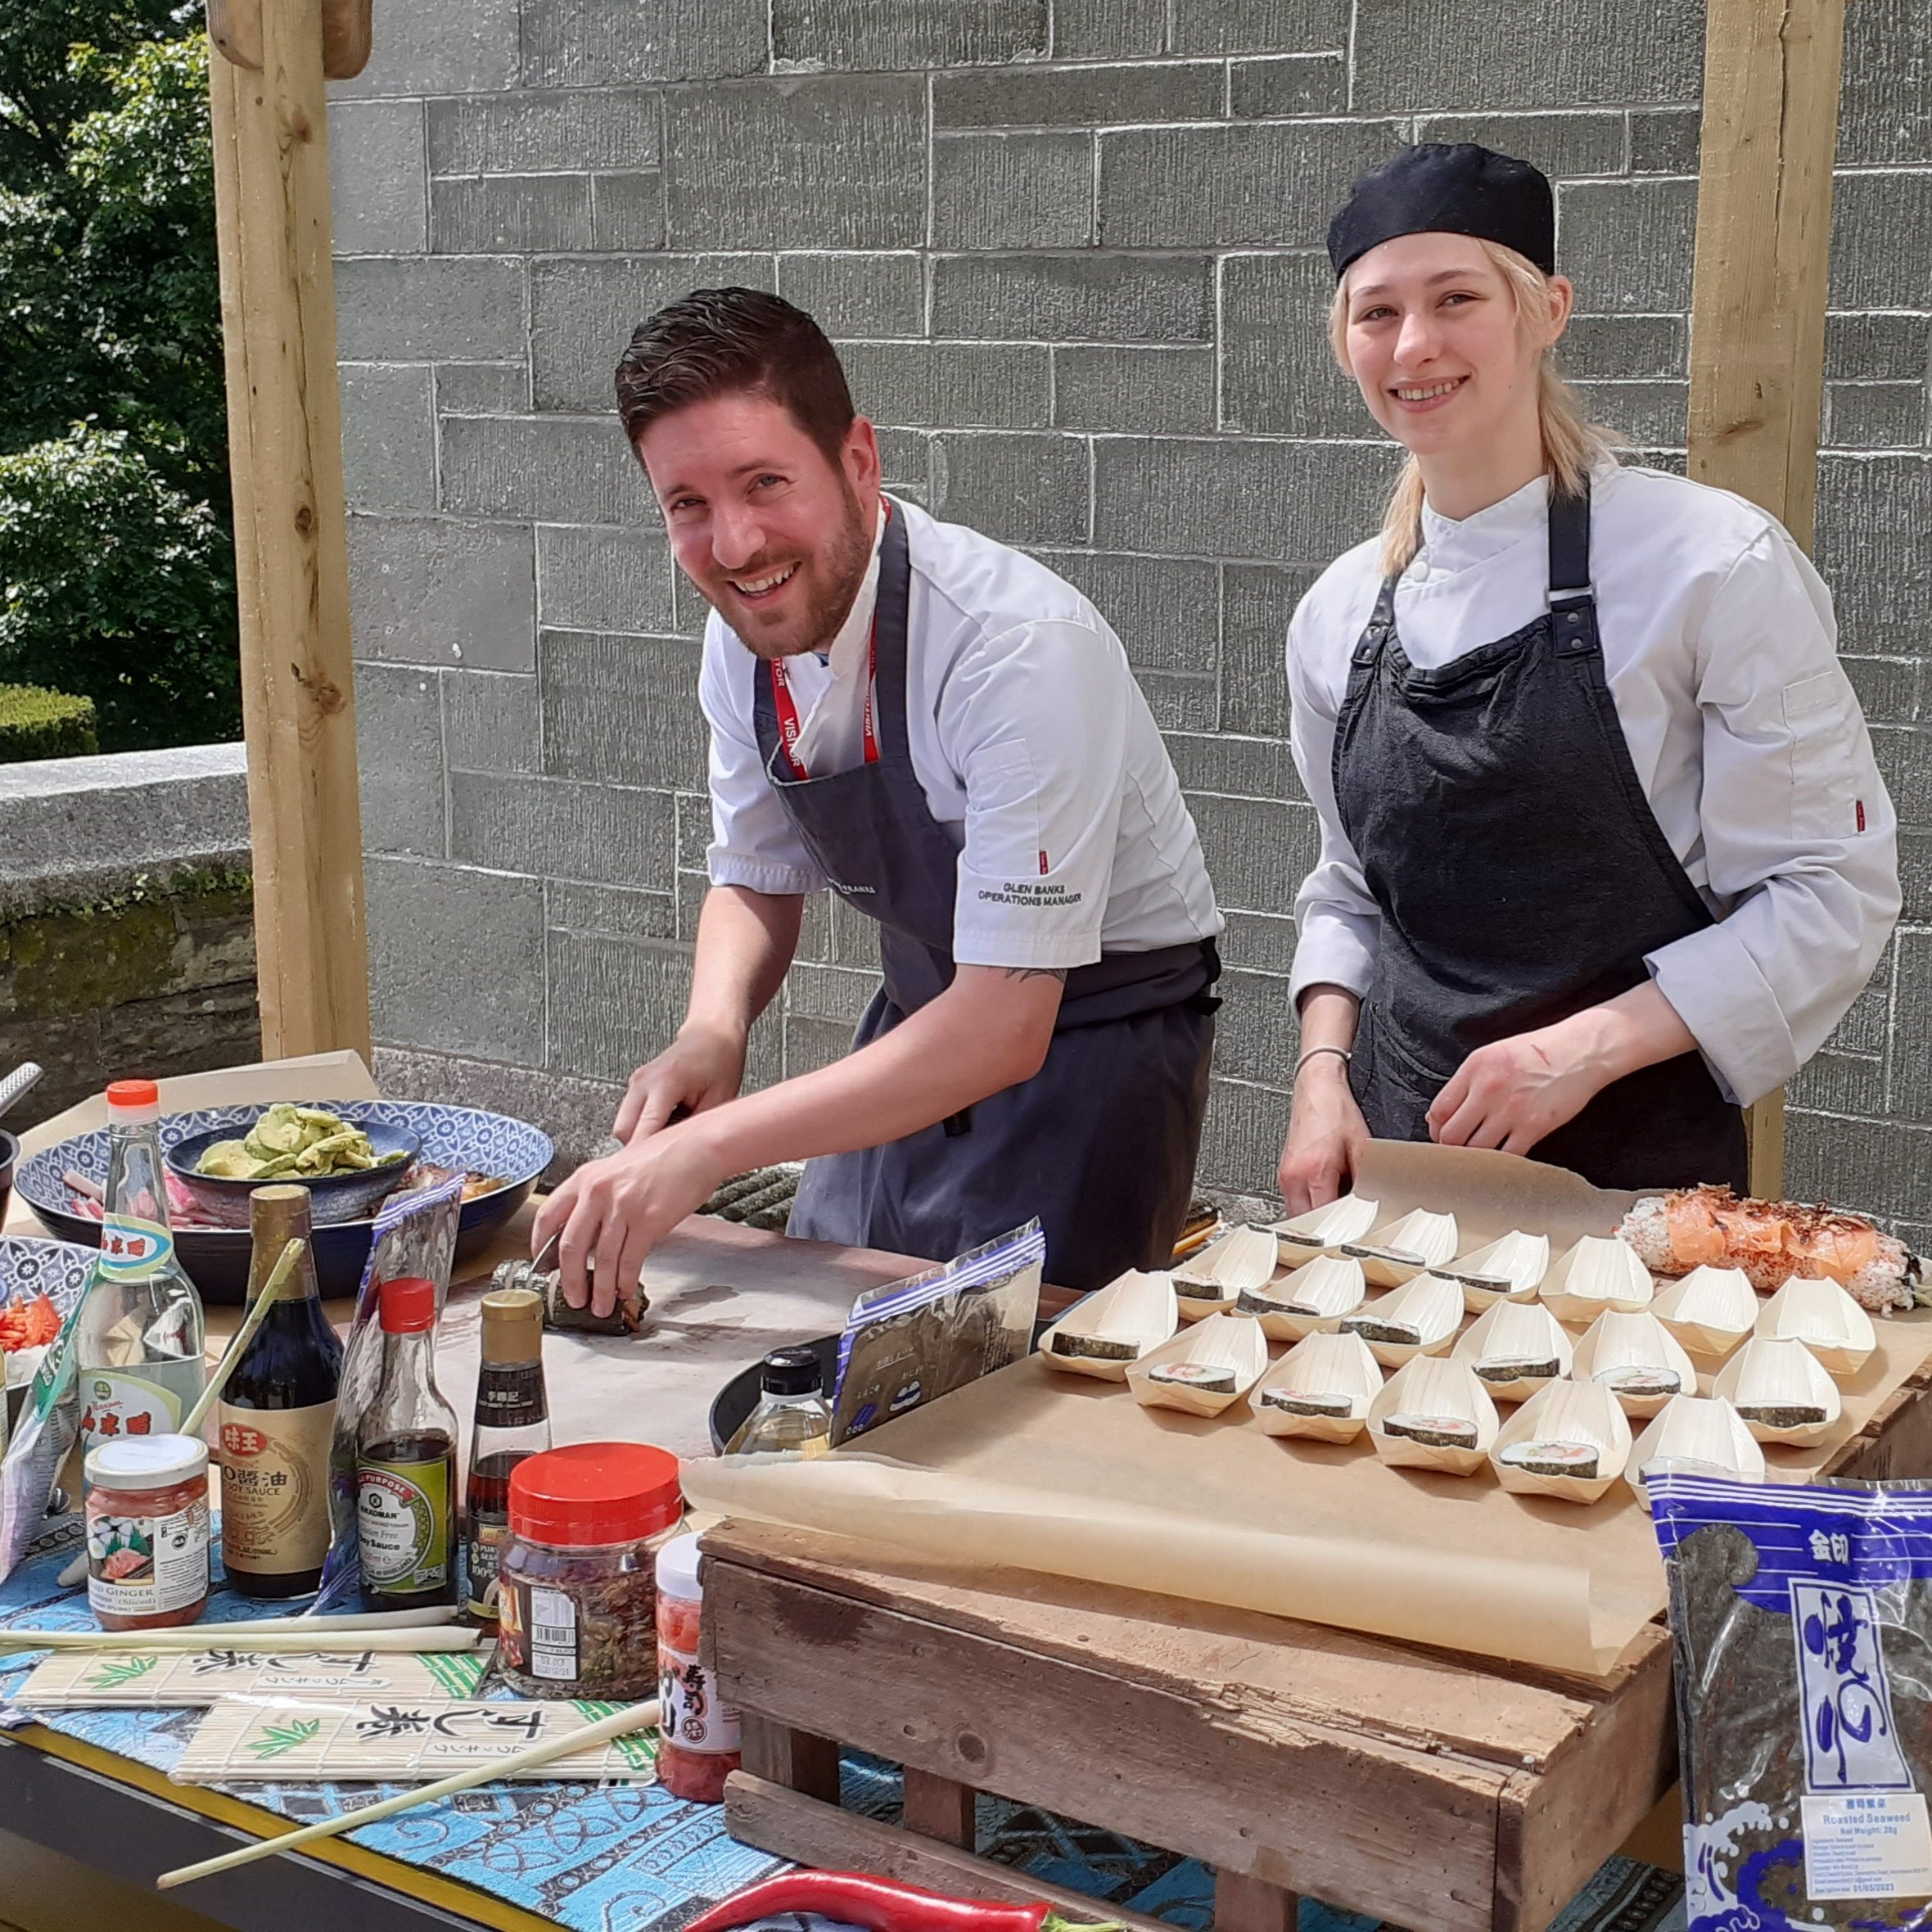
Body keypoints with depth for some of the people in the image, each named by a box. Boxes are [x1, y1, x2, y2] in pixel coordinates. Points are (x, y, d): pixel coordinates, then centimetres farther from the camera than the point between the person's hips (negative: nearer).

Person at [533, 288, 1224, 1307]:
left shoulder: (1023, 647, -31)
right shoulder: (745, 633, -8)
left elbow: (1008, 1023, -33)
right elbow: (758, 880, 7)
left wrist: (706, 1147, -38)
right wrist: (711, 1033, -15)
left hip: (1093, 1035, -6)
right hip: (926, 1021, 6)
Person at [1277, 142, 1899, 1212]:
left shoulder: (1714, 562, -11)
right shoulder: (1339, 611, 4)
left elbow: (1833, 893, -10)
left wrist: (1589, 1044, -19)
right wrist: (1324, 1069, -1)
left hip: (1640, 1158, -4)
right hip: (1397, 1155, 4)